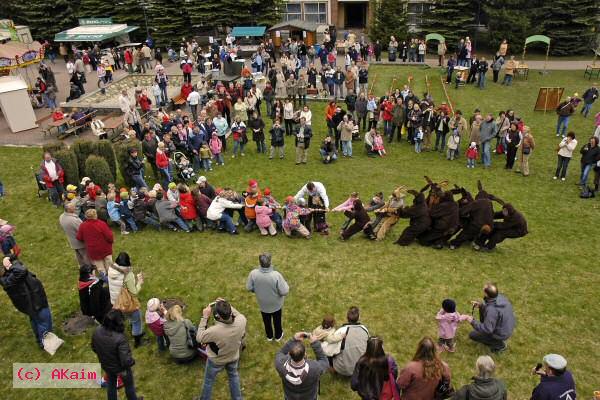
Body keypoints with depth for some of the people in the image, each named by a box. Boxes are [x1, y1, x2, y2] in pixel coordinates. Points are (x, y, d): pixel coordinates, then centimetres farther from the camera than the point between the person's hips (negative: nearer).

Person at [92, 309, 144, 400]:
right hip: (120, 368, -4)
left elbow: (94, 348, -2)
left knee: (111, 384, 32)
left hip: (106, 365, 4)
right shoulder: (120, 338, -41)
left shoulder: (97, 331, -22)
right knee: (129, 385, 26)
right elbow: (126, 361, -36)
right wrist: (132, 361, -13)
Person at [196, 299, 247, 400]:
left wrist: (205, 317, -22)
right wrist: (228, 306, -12)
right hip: (233, 357, 3)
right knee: (234, 376, 32)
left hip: (216, 360, -3)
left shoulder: (214, 331, -45)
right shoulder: (241, 321, -35)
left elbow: (199, 338, -23)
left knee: (209, 381, 27)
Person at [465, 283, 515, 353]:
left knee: (472, 335, 7)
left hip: (501, 334, -7)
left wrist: (473, 322, -22)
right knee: (482, 309, 15)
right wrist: (481, 305, -4)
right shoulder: (500, 297, -14)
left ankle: (499, 344, 14)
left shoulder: (491, 310, -38)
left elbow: (487, 329, -32)